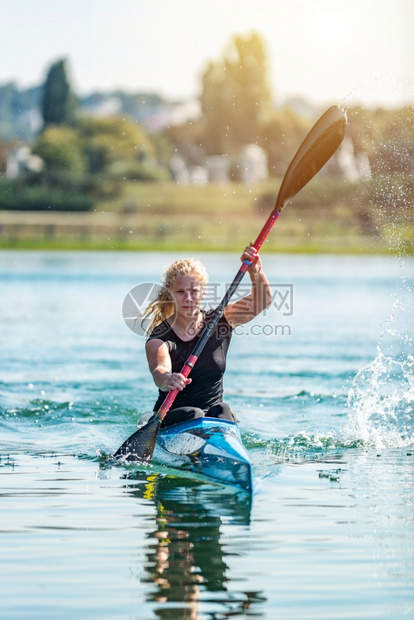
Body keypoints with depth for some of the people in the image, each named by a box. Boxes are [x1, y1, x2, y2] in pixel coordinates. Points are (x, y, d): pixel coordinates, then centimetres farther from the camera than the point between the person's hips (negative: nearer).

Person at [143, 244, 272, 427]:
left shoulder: (218, 321, 2)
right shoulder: (159, 338, -10)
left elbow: (261, 301, -9)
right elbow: (159, 369, -32)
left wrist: (255, 272, -30)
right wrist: (166, 380, -57)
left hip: (214, 409, 3)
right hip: (171, 417, -2)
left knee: (222, 411, -30)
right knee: (193, 415, -33)